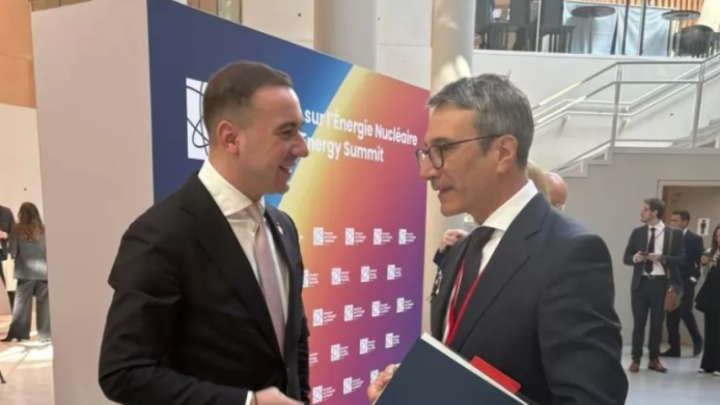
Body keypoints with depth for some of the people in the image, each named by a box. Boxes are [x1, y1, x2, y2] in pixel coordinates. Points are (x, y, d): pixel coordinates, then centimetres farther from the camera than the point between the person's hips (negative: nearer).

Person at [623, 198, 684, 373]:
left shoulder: (674, 233, -1)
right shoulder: (637, 232, 5)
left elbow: (681, 259, -5)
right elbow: (626, 257, 6)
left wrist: (662, 258, -20)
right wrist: (635, 258, -15)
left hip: (660, 283, -1)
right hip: (641, 282, 1)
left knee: (657, 322, 8)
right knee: (639, 322, 4)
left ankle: (654, 359, 22)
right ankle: (636, 359, 14)